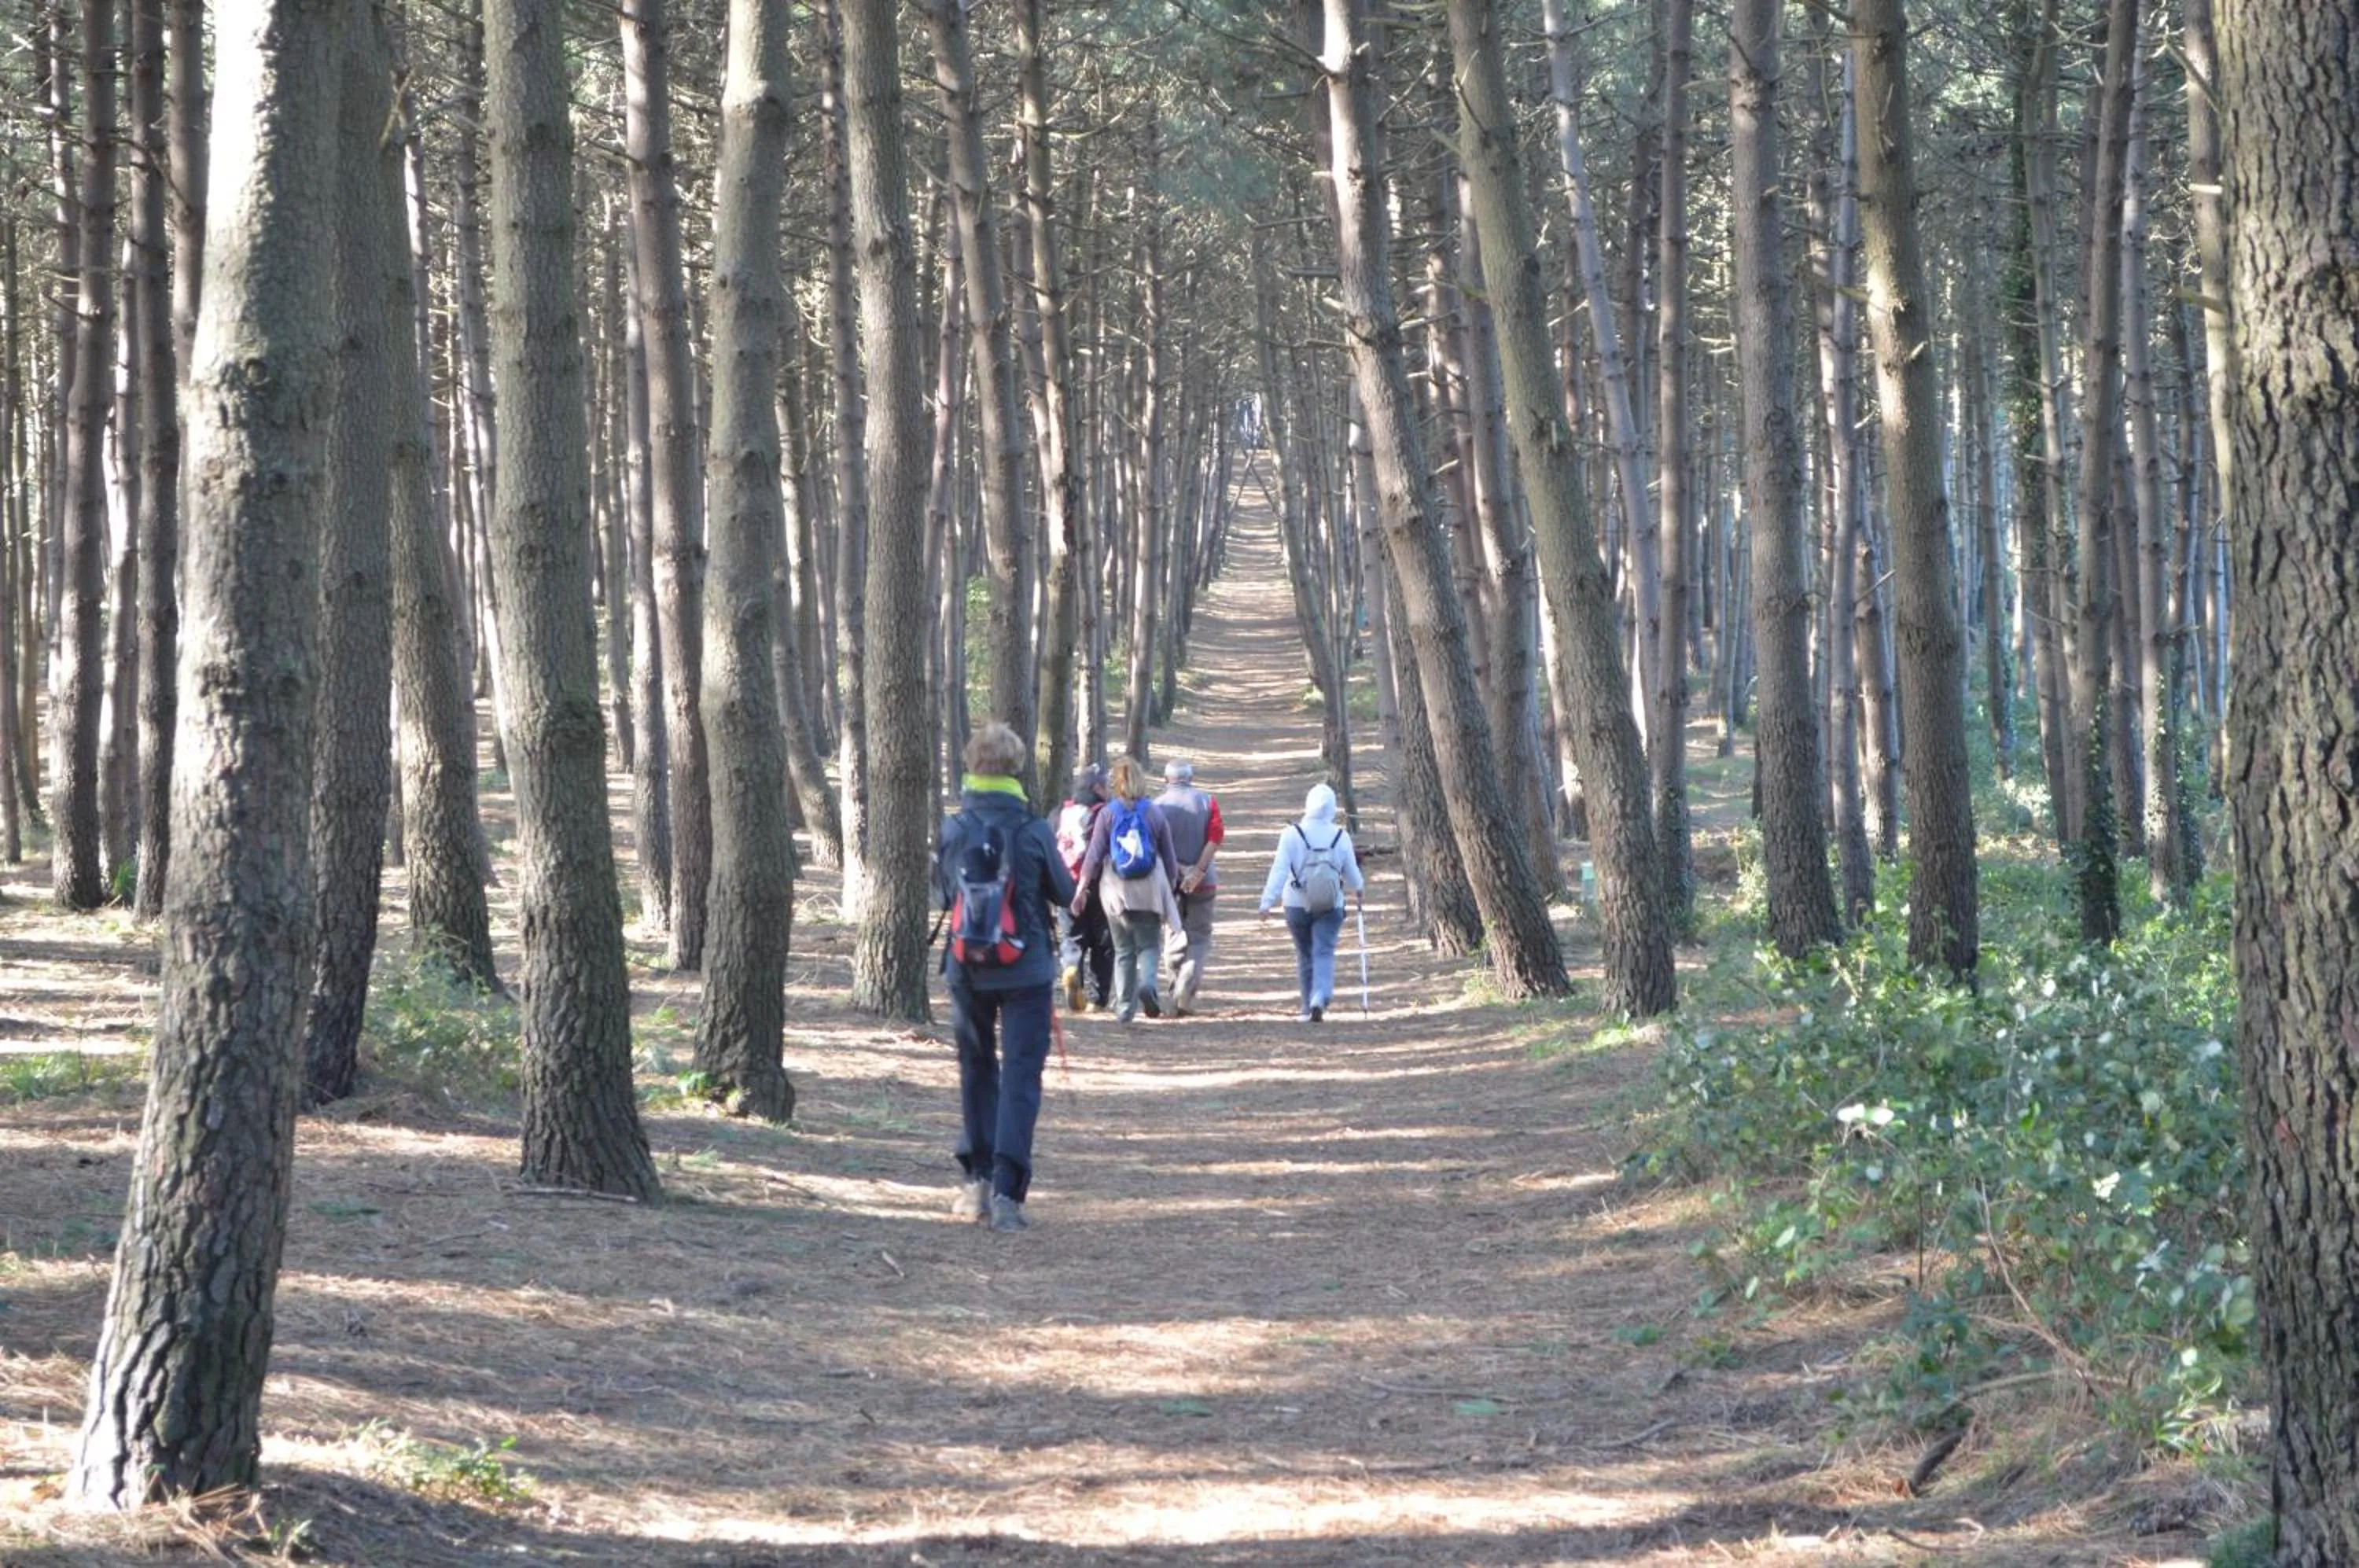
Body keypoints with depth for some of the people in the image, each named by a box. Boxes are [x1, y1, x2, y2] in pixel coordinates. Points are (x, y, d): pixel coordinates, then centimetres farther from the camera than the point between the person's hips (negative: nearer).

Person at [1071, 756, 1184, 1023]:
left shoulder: (1108, 814, -2)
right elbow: (1169, 858, 6)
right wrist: (1171, 888, 18)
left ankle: (1124, 1007, 8)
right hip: (1149, 891, 0)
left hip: (1116, 891, 1)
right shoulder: (1154, 813, 1)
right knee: (1149, 944, 7)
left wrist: (1082, 888, 2)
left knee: (1123, 950, 11)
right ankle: (1148, 982, -23)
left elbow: (1094, 854, -4)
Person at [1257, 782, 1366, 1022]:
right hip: (1331, 907, 0)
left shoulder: (1292, 834, -10)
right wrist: (1357, 888, 27)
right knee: (1324, 954, -2)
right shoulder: (1341, 837, -4)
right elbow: (1352, 875, 5)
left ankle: (1309, 1008, 21)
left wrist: (1268, 902, -16)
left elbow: (1279, 870, -16)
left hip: (1297, 906, 0)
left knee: (1305, 956, 14)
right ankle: (1320, 1000, -26)